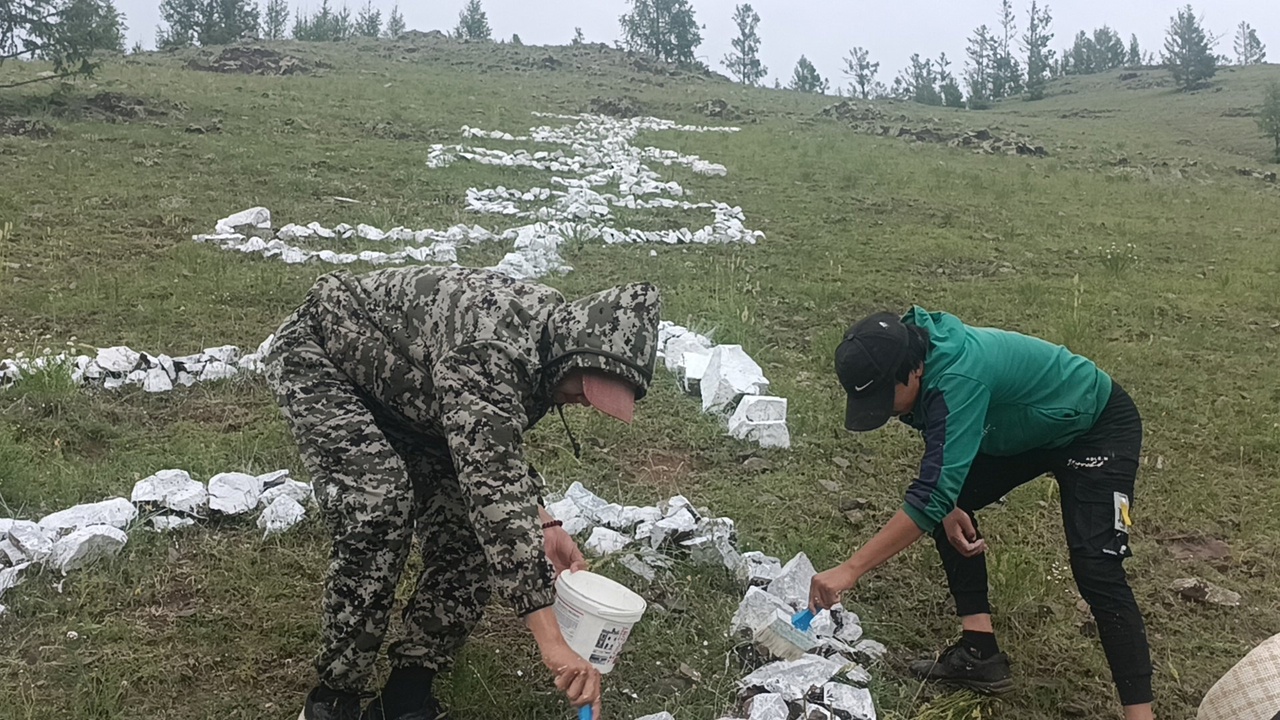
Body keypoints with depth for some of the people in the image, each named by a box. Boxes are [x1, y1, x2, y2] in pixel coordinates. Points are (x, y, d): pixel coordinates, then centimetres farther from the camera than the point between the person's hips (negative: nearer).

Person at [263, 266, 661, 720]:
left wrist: (541, 524, -10)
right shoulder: (487, 349, -40)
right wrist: (551, 641, -48)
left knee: (466, 535, -8)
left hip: (404, 395, 8)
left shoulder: (548, 329, -11)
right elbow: (494, 491, -47)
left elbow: (497, 453, 5)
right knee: (379, 511, -30)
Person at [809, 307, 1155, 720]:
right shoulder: (915, 354, -14)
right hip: (1029, 429, 9)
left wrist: (849, 571, -45)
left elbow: (931, 497, -44)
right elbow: (943, 451, 4)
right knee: (948, 511, 3)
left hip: (1098, 427, -9)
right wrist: (948, 505, -13)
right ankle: (981, 654, 5)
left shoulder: (959, 379, -40)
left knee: (1094, 567, -20)